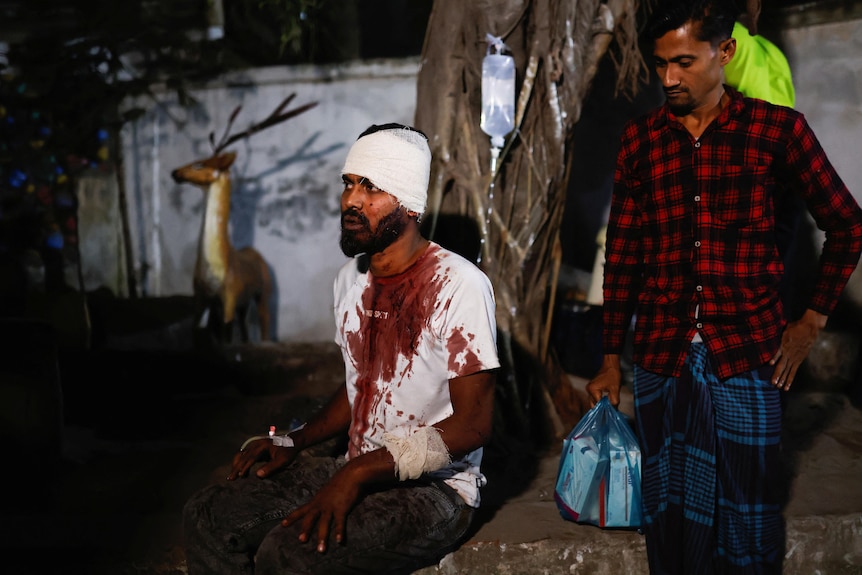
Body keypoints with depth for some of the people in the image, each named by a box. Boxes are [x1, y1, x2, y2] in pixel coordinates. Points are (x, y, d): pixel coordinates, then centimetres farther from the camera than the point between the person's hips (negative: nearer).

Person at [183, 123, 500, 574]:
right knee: (206, 516, -9)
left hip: (434, 490, -8)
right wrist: (294, 443, 5)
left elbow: (472, 424, -19)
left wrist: (357, 474, -25)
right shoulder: (351, 280, 10)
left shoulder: (458, 285, -16)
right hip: (356, 473, 8)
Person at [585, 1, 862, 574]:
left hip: (747, 353, -2)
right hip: (662, 354, 2)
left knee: (747, 516, 3)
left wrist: (813, 320, 3)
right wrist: (610, 360, 9)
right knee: (669, 511, 9)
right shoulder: (641, 139, 5)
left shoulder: (777, 129, -3)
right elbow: (622, 255, 9)